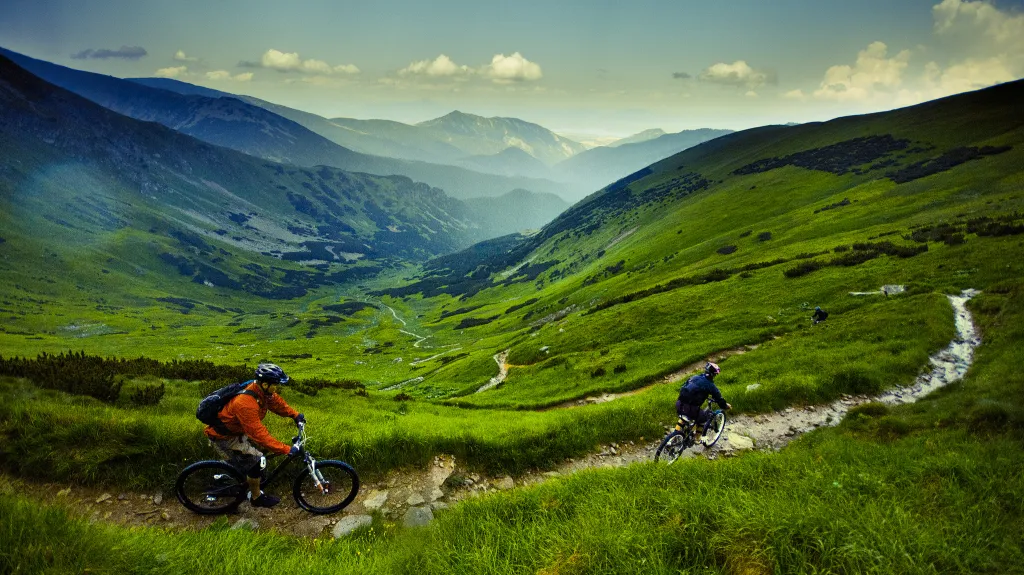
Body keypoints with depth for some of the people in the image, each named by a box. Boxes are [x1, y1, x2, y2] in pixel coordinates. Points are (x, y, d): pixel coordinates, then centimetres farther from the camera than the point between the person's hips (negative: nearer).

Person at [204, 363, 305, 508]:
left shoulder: (260, 390, -13)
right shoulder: (246, 403, -39)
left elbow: (276, 401, 7)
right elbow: (259, 434, -38)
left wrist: (295, 414, -5)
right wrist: (287, 449, -36)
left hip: (236, 429, 9)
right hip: (223, 437, -9)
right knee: (257, 461, -9)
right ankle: (256, 498, 10)